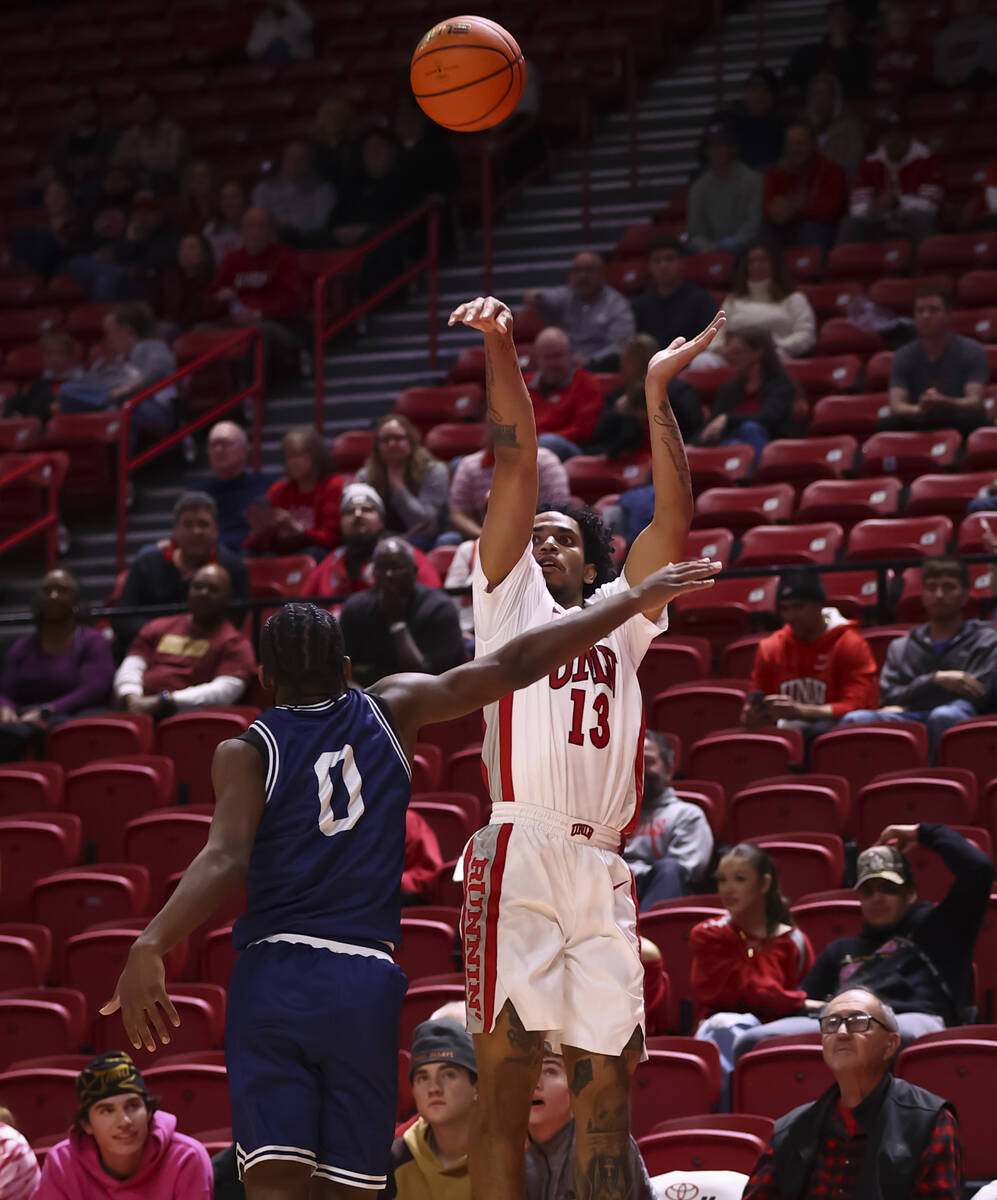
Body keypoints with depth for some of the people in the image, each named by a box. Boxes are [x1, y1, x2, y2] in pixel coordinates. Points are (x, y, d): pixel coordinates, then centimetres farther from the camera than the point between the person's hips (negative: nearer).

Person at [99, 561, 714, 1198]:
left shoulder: (245, 753, 4)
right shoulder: (392, 709, 10)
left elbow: (226, 859, -13)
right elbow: (512, 667, 7)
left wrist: (151, 947, -23)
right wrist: (635, 599, 11)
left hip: (272, 978, -1)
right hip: (367, 983, 1)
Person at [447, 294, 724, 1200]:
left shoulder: (617, 618, 25)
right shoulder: (511, 600, 17)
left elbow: (673, 516, 16)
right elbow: (516, 462, 8)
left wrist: (656, 391, 14)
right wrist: (499, 349, 1)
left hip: (603, 872, 4)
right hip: (521, 857, -4)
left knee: (607, 1088, 2)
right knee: (506, 1083, -9)